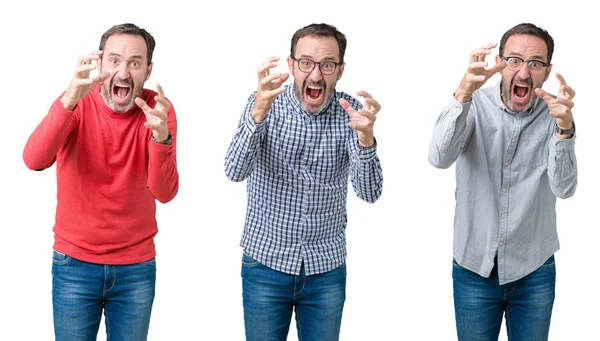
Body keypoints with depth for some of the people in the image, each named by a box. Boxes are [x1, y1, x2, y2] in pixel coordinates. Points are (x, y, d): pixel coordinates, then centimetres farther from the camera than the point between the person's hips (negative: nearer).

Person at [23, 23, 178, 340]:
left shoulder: (158, 109, -9)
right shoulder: (75, 103, -9)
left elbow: (165, 193, -20)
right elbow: (35, 160, -28)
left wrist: (161, 136, -38)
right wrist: (71, 99, -41)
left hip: (137, 268, 1)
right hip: (75, 265, -1)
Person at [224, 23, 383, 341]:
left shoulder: (350, 112, -7)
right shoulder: (265, 103, -8)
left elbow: (369, 193, -16)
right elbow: (235, 171, -22)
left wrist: (365, 136, -36)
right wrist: (260, 110, -38)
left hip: (326, 270, 1)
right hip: (265, 264, -1)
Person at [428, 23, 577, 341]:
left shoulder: (555, 112, -7)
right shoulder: (475, 105, -9)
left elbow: (564, 188, -18)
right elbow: (439, 158, -26)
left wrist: (564, 126, -34)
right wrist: (464, 93, -39)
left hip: (534, 270, 1)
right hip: (474, 266, -1)